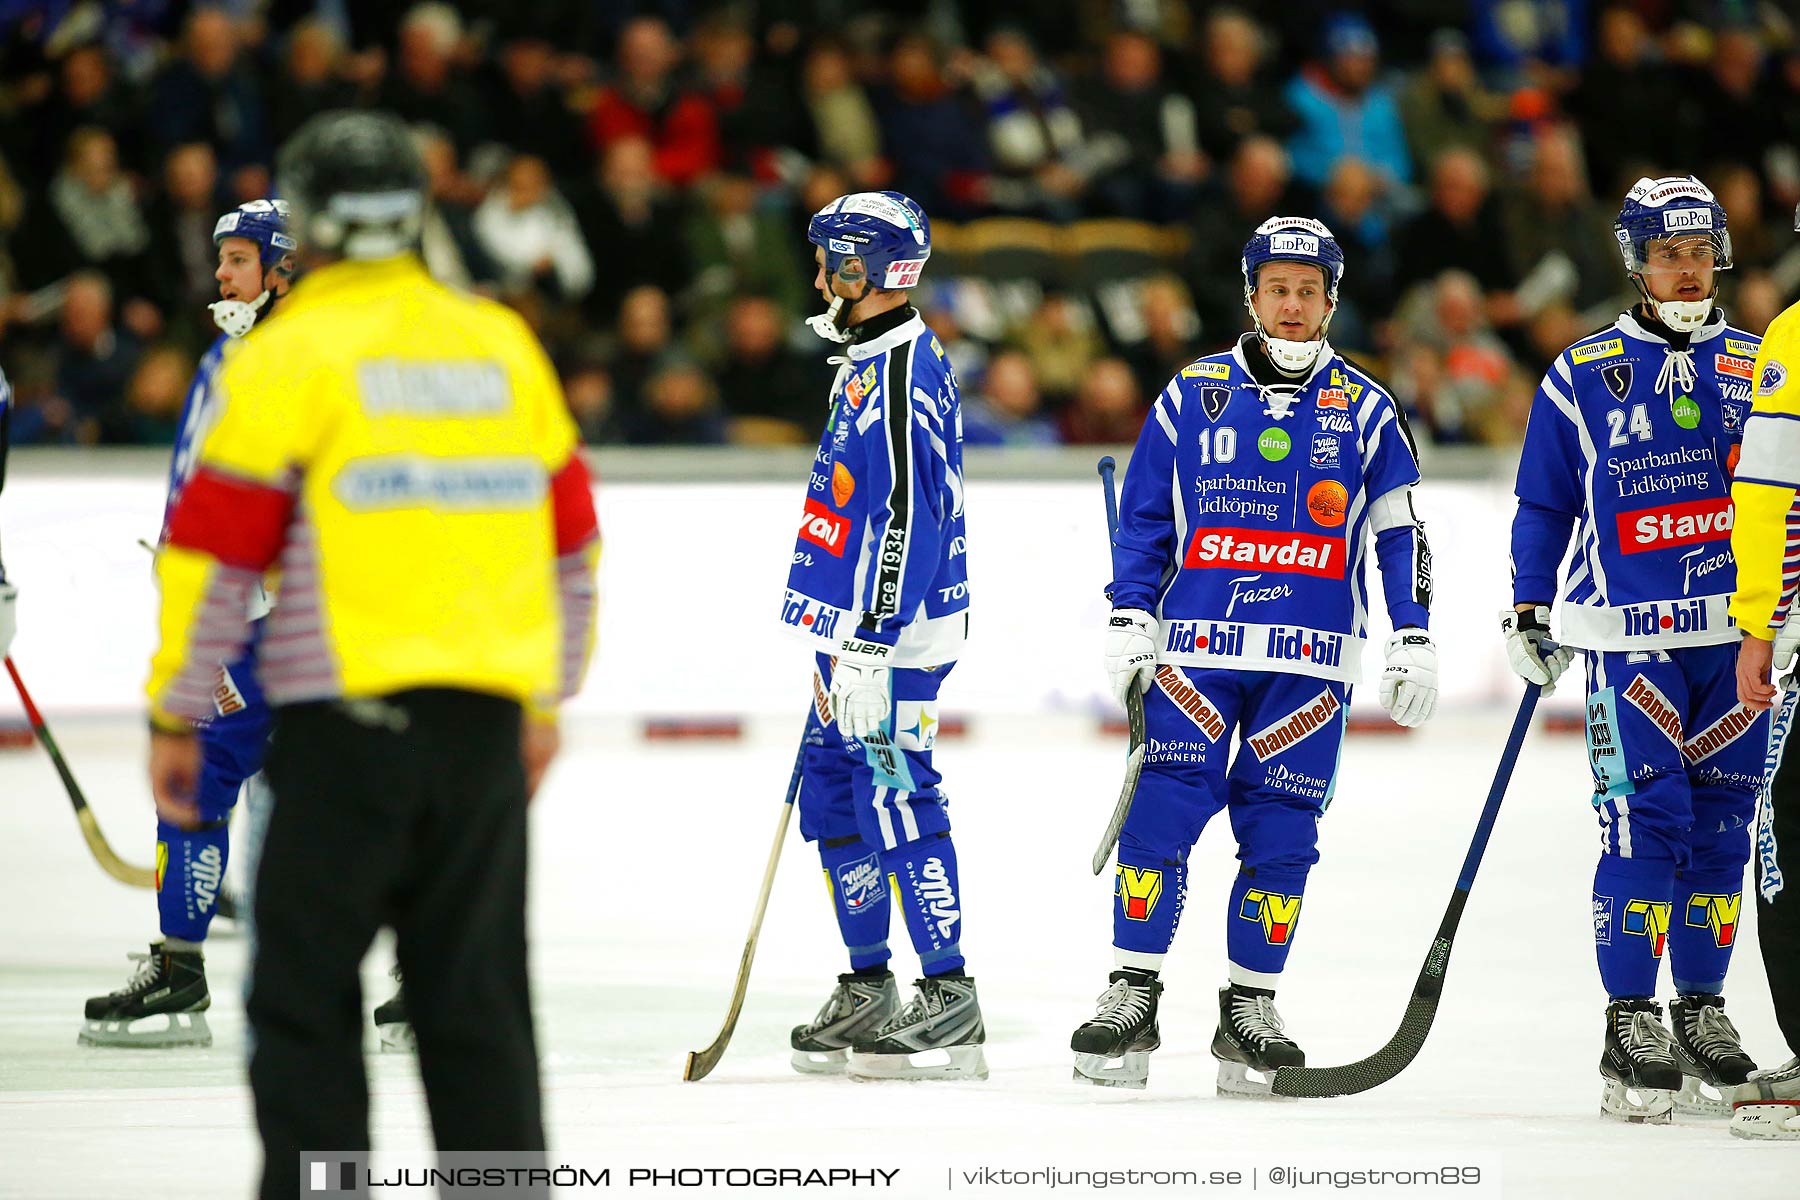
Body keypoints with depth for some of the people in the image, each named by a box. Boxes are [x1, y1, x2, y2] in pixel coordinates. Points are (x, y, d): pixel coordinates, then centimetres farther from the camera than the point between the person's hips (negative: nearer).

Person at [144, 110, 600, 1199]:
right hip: (485, 719, 5)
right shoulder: (504, 344, 11)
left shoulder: (289, 354, -4)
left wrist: (176, 717, 3)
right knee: (477, 996, 10)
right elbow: (570, 542, 16)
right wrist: (545, 700, 26)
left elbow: (217, 552, -6)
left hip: (345, 721, -4)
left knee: (305, 993, 2)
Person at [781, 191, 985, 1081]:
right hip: (857, 634, 11)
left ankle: (950, 1004, -10)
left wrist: (866, 649, -27)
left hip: (892, 639, -11)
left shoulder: (900, 374, -19)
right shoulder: (869, 362, 16)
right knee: (835, 798, 14)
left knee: (897, 804, -11)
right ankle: (869, 990, 22)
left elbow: (905, 516, -25)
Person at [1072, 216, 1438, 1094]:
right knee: (1162, 813, -10)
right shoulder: (1192, 395, 7)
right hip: (1195, 647, 0)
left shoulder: (1363, 409, 7)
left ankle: (1249, 1008, 10)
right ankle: (1131, 999, -4)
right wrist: (1129, 620, 3)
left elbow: (1400, 533, 10)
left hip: (1310, 659, 0)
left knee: (1279, 832, 0)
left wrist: (1413, 640, 5)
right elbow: (1143, 518, 11)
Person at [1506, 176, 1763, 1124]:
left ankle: (1701, 1010, 15)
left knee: (1722, 823, 5)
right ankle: (1630, 1025, -9)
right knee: (1646, 821, -12)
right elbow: (1543, 502, 9)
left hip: (1738, 634, 3)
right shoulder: (1582, 376, 3)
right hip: (1630, 634, -3)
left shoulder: (1753, 368, 10)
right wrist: (1526, 611, 5)